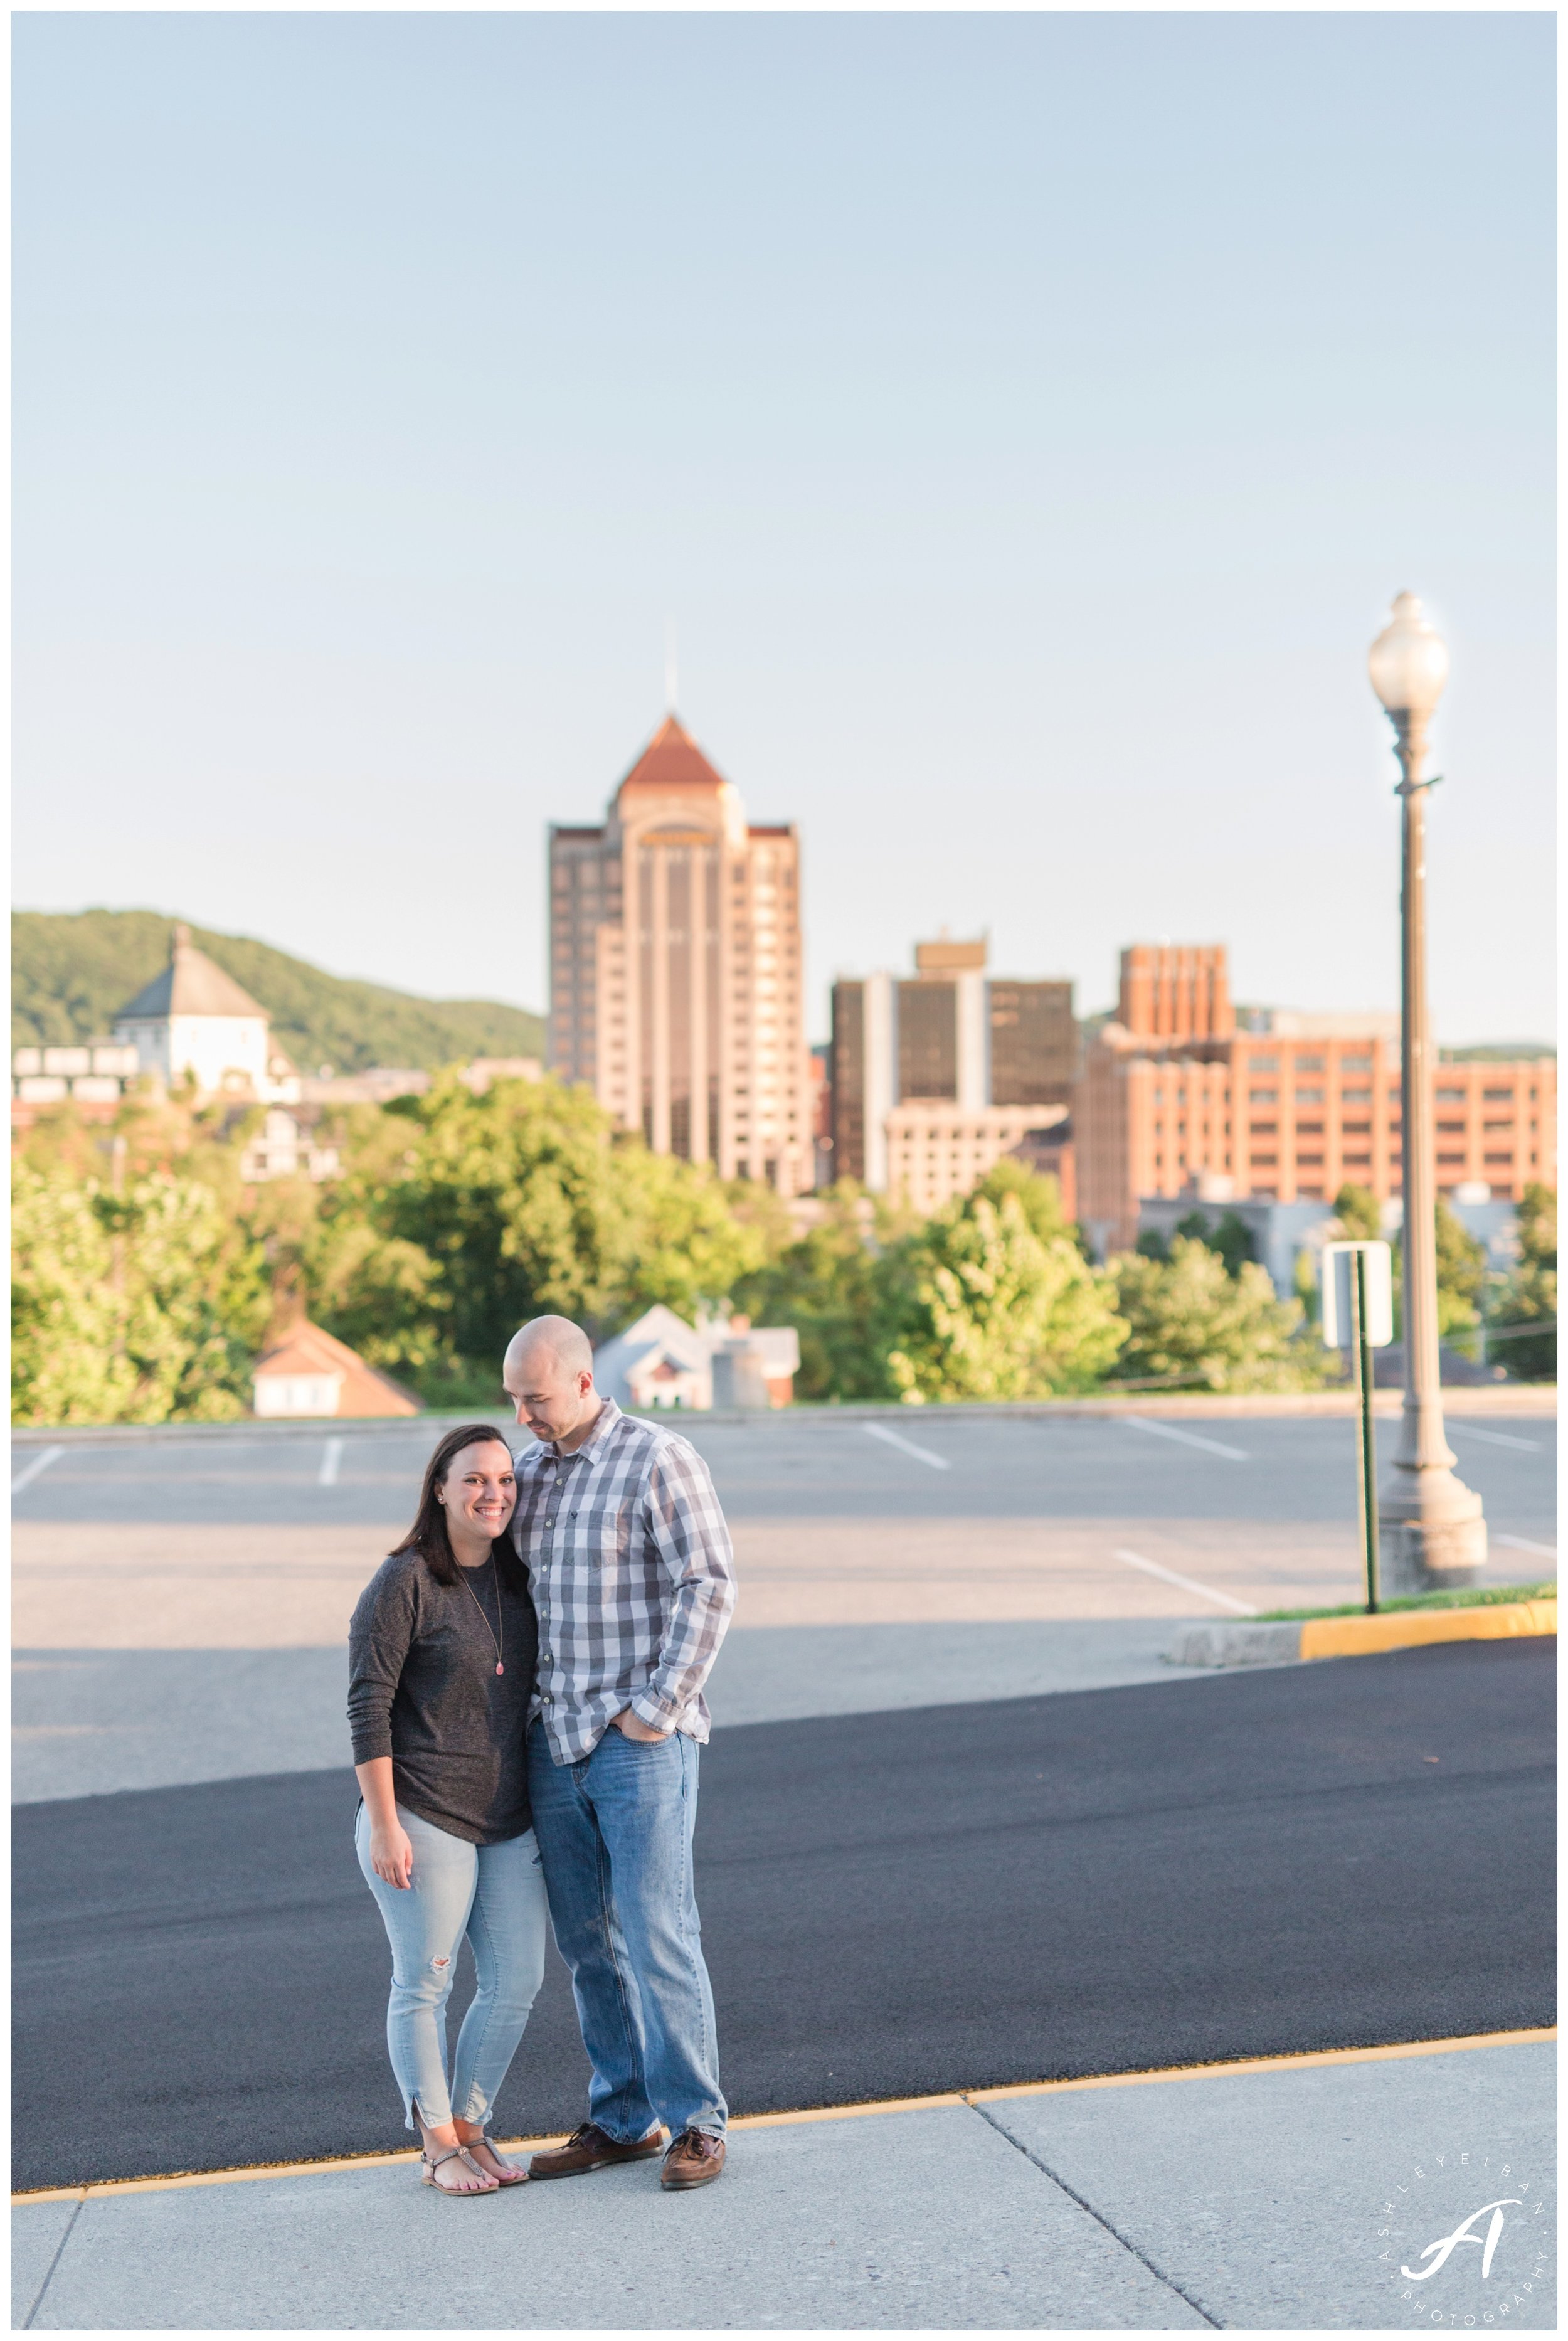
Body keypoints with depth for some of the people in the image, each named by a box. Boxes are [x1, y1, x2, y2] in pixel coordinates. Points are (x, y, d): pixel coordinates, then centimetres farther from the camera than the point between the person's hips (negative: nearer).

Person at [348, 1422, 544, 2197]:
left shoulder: (516, 1577, 8)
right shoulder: (405, 1582, -11)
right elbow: (369, 1705, -13)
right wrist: (384, 1824, -15)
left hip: (508, 1824, 7)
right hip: (423, 1819, -6)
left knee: (516, 1981, 8)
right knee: (424, 1984, 3)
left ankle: (470, 2128, 23)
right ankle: (437, 2147, 15)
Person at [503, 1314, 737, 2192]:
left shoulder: (659, 1460, -9)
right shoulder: (530, 1472, 13)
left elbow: (710, 1586, -13)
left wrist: (657, 1708, -16)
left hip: (643, 1742, -7)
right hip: (556, 1743, 7)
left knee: (657, 1936, -6)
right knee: (587, 1944, 10)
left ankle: (696, 2122, 5)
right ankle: (622, 2119, 20)